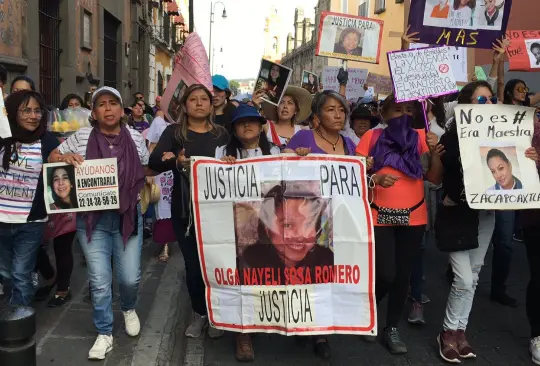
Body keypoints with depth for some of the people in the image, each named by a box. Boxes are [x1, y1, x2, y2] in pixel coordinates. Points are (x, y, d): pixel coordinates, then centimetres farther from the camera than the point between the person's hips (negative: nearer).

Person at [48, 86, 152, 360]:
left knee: (130, 277, 4)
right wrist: (65, 157, -13)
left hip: (127, 216, 1)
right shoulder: (81, 137, -3)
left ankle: (128, 308, 39)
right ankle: (104, 333, 23)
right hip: (92, 217, -1)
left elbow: (146, 170, 15)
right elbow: (52, 158, 8)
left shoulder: (136, 138, 2)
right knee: (99, 280, 3)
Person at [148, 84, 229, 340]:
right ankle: (199, 313, 27)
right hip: (184, 209, -1)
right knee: (192, 263, 7)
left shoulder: (221, 134, 7)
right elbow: (154, 161, -13)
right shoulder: (174, 132, 2)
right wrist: (175, 161, -33)